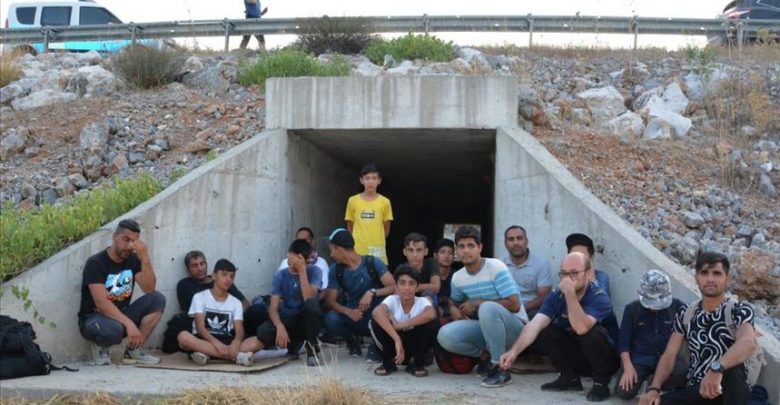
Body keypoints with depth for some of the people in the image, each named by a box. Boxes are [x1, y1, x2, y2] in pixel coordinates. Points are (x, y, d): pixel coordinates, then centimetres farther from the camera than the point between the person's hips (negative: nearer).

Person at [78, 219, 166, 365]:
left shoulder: (133, 260, 0)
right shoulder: (95, 263, -16)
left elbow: (149, 290, -12)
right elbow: (101, 303, -26)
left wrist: (145, 259, -24)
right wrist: (129, 324, -36)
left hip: (121, 315, 6)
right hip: (94, 319, -6)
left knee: (157, 299, -16)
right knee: (113, 329, -40)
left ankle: (133, 349, -7)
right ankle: (101, 347, -2)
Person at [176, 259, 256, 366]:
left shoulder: (236, 303, 10)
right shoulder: (200, 297, 3)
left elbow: (239, 330, -4)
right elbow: (200, 328, -10)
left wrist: (236, 343, -29)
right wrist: (216, 343, -29)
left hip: (226, 342, 2)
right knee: (183, 336, -36)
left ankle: (206, 354, -32)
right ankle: (236, 356, -37)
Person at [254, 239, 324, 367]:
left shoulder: (314, 271, -8)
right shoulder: (280, 275, -2)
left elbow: (309, 299, -25)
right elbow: (273, 308, -10)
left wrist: (302, 270, -26)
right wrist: (280, 326, -30)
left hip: (307, 320, -2)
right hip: (287, 321, 2)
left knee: (312, 304, -36)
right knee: (263, 332, -30)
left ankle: (312, 347, -13)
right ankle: (294, 345, 1)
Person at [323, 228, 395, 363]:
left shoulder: (373, 263, -11)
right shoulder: (336, 270, -2)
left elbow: (393, 288, -19)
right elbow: (330, 301, -8)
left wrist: (372, 292, -36)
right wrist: (348, 311, -27)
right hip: (353, 318, 2)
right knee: (331, 320, -30)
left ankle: (376, 346, -8)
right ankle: (352, 340, 6)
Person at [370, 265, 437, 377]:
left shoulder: (422, 301, -16)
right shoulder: (392, 300, -16)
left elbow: (431, 314, -42)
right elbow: (377, 312, -40)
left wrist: (401, 325, -39)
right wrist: (397, 340, -48)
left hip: (416, 345, 0)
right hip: (394, 343, 1)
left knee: (430, 321, -28)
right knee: (376, 321, -25)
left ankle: (417, 363, -7)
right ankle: (388, 362, -4)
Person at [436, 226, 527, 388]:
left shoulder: (495, 267, -16)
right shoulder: (457, 278, 3)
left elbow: (514, 305, -22)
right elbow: (453, 303, 22)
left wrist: (478, 303, -17)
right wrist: (456, 312, -3)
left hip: (514, 324, -6)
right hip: (486, 325, 6)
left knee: (487, 308, -39)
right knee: (445, 335, -19)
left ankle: (500, 368, -23)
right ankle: (486, 356, 7)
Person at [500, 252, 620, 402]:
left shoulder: (599, 298, -24)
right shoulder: (556, 296, -10)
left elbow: (581, 328, -43)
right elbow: (535, 324, -23)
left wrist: (570, 293, -39)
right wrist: (514, 351, -37)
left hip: (606, 359, -5)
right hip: (577, 356, 5)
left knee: (593, 332, -34)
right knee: (544, 330, -14)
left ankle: (601, 383, -12)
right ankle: (570, 377, 3)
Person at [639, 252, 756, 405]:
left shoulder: (740, 310, -6)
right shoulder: (685, 315, 8)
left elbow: (748, 343, -28)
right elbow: (669, 355, 4)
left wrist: (717, 368, -47)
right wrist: (654, 388, -15)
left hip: (729, 391, -3)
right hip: (695, 390, 3)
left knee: (733, 368, -38)